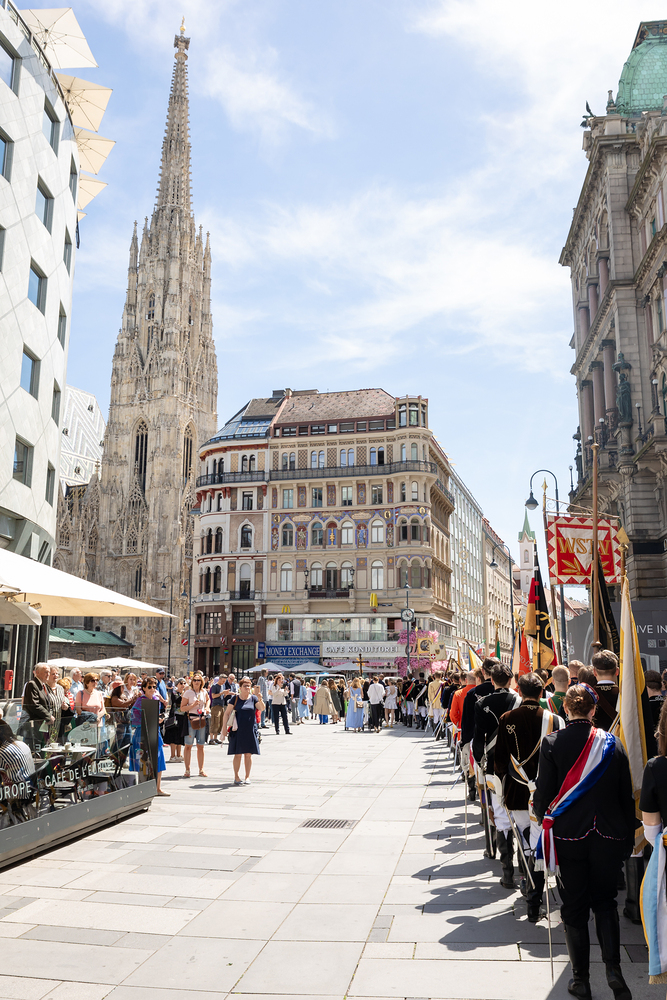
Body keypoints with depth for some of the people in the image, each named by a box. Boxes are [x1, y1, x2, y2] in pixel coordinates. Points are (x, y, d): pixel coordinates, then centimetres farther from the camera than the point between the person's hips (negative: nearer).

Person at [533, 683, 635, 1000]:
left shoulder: (552, 743, -11)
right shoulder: (613, 744, -4)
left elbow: (544, 791, -7)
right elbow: (626, 796, 2)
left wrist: (542, 815, 14)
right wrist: (628, 838, 12)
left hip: (568, 835, -2)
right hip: (608, 836, 2)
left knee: (574, 907, 11)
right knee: (605, 901, 20)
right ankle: (613, 968, 6)